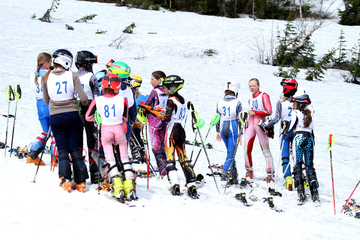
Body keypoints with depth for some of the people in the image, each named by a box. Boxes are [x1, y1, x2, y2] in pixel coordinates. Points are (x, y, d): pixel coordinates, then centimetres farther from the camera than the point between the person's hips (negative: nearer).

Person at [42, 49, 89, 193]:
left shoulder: (46, 78, 0)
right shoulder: (72, 76, -7)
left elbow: (46, 101, 9)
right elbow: (83, 97, -10)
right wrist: (85, 105, 11)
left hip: (55, 116, 1)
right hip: (72, 115, -1)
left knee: (62, 149, 9)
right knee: (75, 148, 8)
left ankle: (65, 179, -7)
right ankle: (80, 182, 8)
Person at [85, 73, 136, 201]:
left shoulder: (97, 100, -9)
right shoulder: (122, 100, -9)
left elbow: (88, 117, 2)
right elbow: (125, 118, 4)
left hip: (105, 131, 0)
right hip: (119, 130, 0)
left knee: (110, 160, 5)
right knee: (124, 158, 11)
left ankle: (118, 189, -7)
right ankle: (129, 188, 5)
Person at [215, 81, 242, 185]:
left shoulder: (220, 102, 4)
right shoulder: (237, 103, -9)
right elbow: (239, 119, -8)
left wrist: (218, 131, 18)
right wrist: (240, 133, -2)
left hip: (223, 129, 5)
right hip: (233, 128, -5)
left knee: (231, 152, 16)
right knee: (231, 153, -3)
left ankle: (234, 176, 20)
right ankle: (224, 175, -15)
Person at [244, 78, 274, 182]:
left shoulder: (264, 96, 1)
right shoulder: (250, 100, 21)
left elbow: (269, 111, -7)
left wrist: (255, 112, -12)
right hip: (250, 125, 5)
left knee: (265, 149, -6)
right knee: (247, 148, -7)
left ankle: (270, 174, -6)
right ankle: (249, 171, 7)